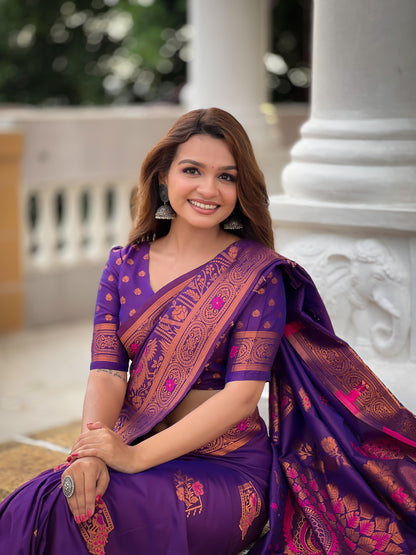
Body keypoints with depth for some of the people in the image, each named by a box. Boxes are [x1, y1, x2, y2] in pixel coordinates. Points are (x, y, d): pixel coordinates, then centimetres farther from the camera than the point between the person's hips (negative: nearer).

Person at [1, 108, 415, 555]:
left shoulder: (258, 273, -5)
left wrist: (138, 457, -21)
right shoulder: (124, 265, 8)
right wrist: (91, 453, -21)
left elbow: (242, 395, -13)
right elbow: (106, 372, -1)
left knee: (65, 515, -26)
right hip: (130, 452, 4)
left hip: (225, 469, -4)